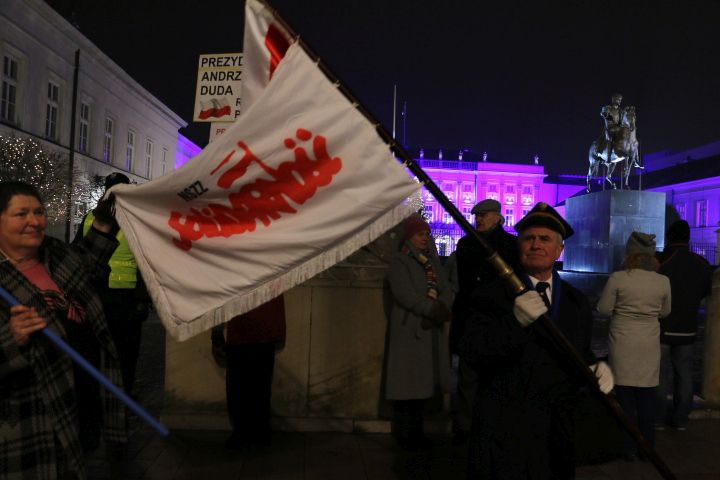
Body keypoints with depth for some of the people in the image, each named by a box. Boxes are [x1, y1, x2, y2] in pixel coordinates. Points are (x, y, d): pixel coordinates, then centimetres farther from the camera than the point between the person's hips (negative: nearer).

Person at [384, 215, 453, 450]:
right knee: (408, 382, -4)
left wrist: (442, 309, -13)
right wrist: (435, 310, -16)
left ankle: (417, 432, 16)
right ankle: (404, 434, 5)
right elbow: (405, 295, -13)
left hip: (432, 330, 6)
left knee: (423, 381, 7)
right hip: (409, 330, -6)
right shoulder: (399, 262, -1)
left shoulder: (432, 261, 17)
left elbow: (447, 291, 8)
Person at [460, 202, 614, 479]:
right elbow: (471, 355, -18)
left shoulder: (577, 303, 8)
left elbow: (581, 353, 17)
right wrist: (515, 321, -30)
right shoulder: (492, 296, -8)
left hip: (558, 433, 5)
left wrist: (595, 368, -6)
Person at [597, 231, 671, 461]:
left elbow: (603, 309, -6)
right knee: (647, 395, 13)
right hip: (650, 345, 3)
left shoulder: (618, 279, -13)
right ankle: (647, 447, 22)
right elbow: (664, 312, 9)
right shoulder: (663, 281, -4)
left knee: (625, 396, 7)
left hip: (623, 344, -2)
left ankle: (629, 447, 16)